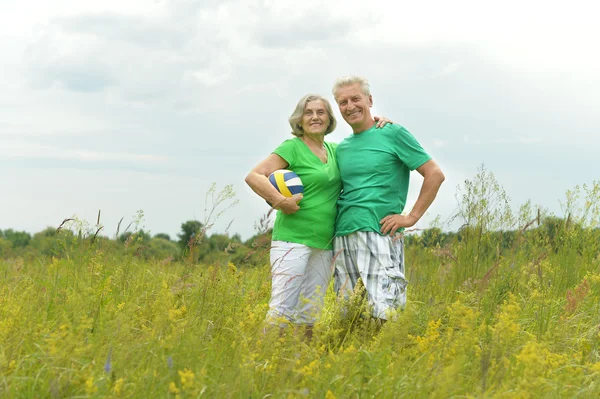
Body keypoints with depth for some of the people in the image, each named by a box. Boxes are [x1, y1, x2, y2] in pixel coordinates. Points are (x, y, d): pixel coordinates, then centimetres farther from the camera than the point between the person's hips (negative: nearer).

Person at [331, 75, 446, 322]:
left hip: (379, 235, -6)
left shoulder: (393, 134, 0)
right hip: (343, 237, 6)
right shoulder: (341, 148, 17)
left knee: (385, 313, -15)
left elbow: (435, 174, -2)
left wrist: (412, 217, -6)